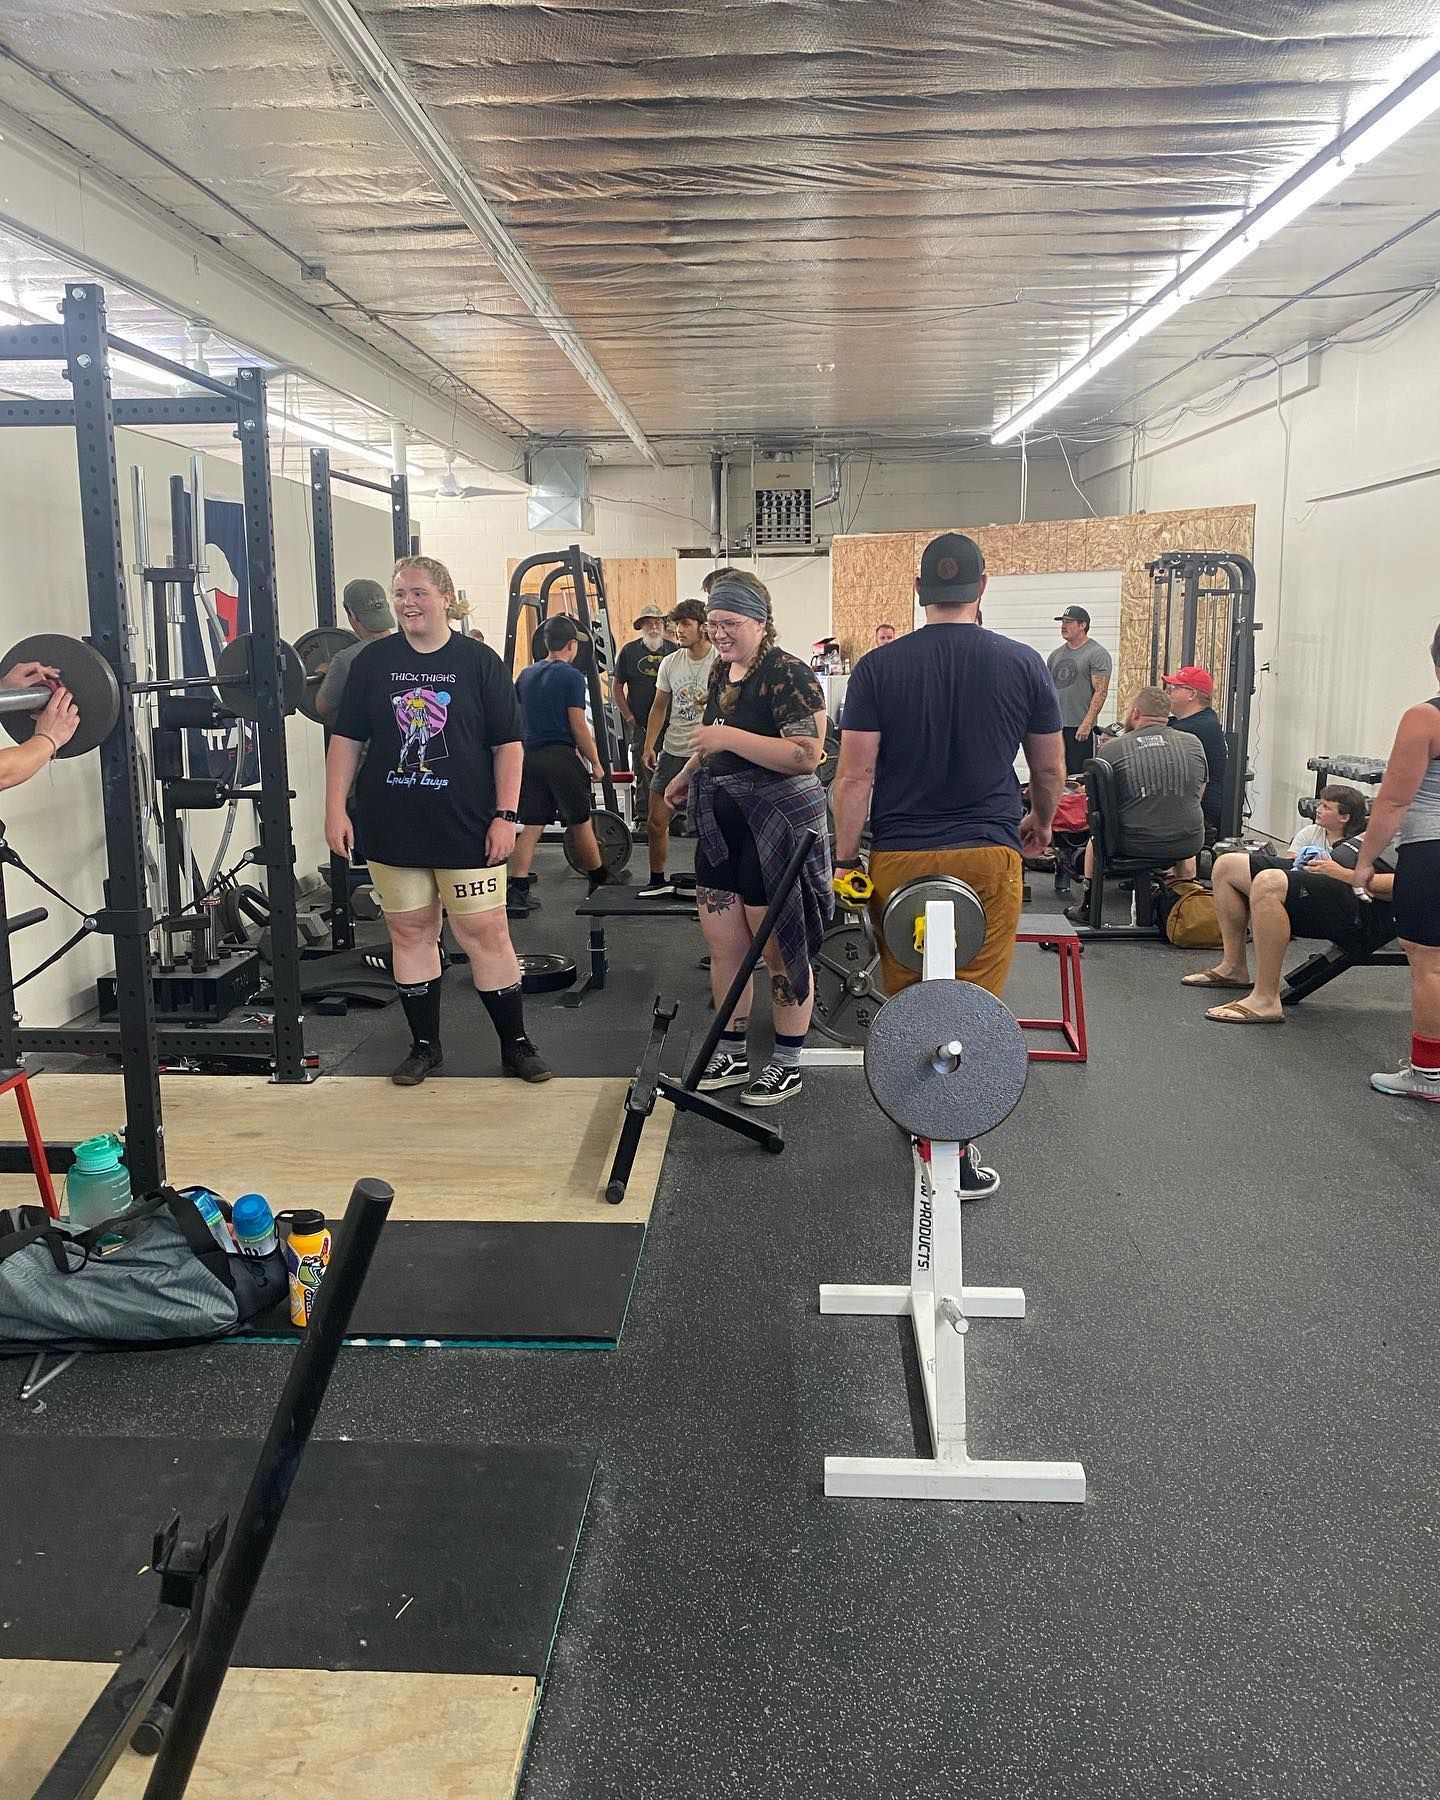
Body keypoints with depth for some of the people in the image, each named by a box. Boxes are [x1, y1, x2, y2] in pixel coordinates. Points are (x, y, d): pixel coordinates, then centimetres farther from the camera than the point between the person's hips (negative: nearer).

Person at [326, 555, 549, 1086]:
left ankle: (516, 1045, 13)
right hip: (392, 827, 3)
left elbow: (508, 743, -1)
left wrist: (505, 815, -8)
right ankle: (425, 1047, 23)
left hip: (466, 826, -3)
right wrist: (336, 808, 1)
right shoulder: (373, 661, 6)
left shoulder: (479, 661, -1)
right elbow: (346, 738, 8)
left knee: (485, 932, -1)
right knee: (410, 933, 9)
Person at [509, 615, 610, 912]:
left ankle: (517, 889, -4)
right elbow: (578, 726, -10)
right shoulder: (571, 676, -7)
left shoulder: (526, 675, 13)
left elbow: (517, 718, 16)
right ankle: (599, 881, 21)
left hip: (530, 756, 5)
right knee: (579, 822, 7)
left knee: (531, 825, 4)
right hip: (561, 756, -5)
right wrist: (595, 762, -3)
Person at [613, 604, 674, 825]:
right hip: (640, 724, -1)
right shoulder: (629, 651, 1)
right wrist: (629, 718, -2)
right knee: (643, 774, 2)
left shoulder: (674, 650, 4)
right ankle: (642, 819, 10)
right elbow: (618, 687, 5)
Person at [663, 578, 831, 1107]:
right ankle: (731, 1054, 26)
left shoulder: (787, 675, -16)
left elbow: (807, 755, -26)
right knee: (723, 947, 12)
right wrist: (687, 774, 21)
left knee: (778, 948, 3)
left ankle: (787, 1064, 18)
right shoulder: (721, 671, 11)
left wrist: (730, 738, -27)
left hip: (775, 828, -8)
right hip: (722, 827, 8)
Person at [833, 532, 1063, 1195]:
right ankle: (954, 1150, 5)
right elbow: (1051, 767, 10)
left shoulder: (878, 667, -2)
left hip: (899, 855, 1)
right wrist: (1041, 821, 29)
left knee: (907, 998, 15)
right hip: (989, 852, 0)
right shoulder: (1023, 663, 0)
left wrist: (845, 856, 5)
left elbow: (855, 775, -5)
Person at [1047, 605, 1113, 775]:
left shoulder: (1097, 654, -5)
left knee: (1078, 776, -7)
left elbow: (1100, 692, -12)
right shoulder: (1055, 655, 17)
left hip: (1080, 729, -7)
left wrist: (1087, 724, -20)